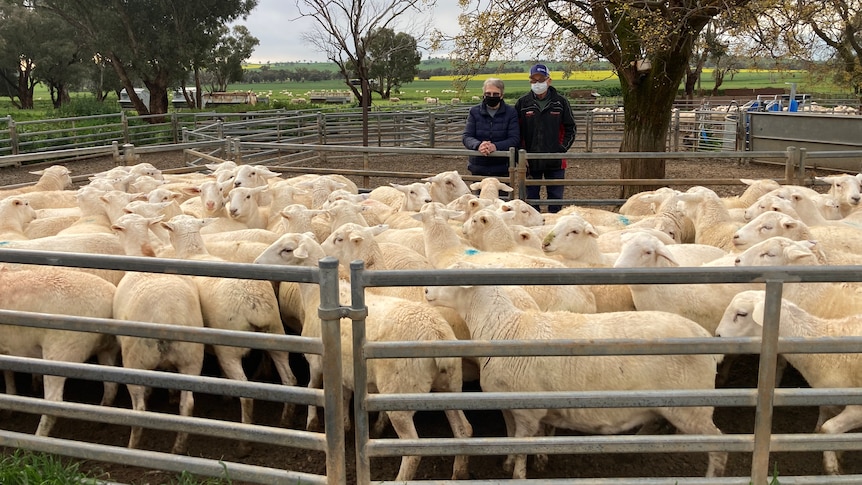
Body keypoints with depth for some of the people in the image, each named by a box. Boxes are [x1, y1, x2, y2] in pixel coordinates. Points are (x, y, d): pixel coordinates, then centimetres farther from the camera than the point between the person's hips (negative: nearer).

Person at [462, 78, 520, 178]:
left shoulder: (511, 112, 0)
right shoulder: (474, 112, 5)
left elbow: (514, 139, -7)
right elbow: (466, 137, -2)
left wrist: (495, 146, -26)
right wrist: (478, 145, -25)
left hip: (502, 170, -1)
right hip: (478, 169, 2)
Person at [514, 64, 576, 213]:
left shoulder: (560, 102, 0)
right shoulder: (522, 103, 1)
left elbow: (570, 128, 6)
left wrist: (562, 149, -5)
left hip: (555, 161, 0)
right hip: (531, 161, 0)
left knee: (556, 197, 8)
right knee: (531, 197, 8)